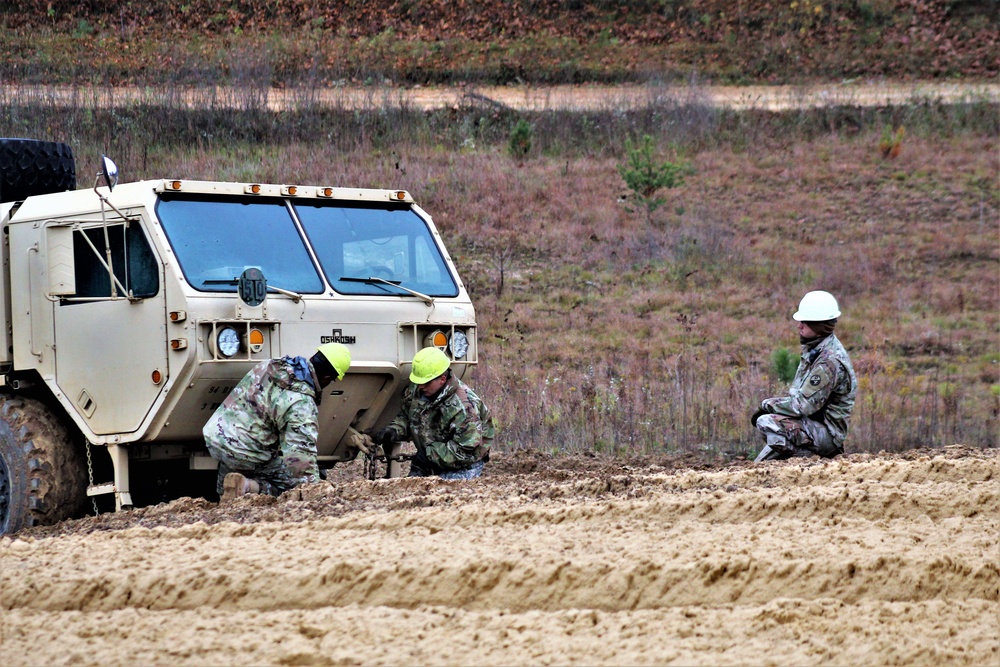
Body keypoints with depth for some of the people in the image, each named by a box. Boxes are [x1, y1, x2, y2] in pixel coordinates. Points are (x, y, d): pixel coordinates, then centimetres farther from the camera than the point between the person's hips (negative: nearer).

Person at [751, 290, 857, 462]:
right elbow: (797, 394, 16)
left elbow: (803, 404, -24)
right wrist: (768, 405, 2)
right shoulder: (814, 350, 10)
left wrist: (767, 404, -13)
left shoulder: (830, 361, -21)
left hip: (826, 433, -10)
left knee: (766, 423, -24)